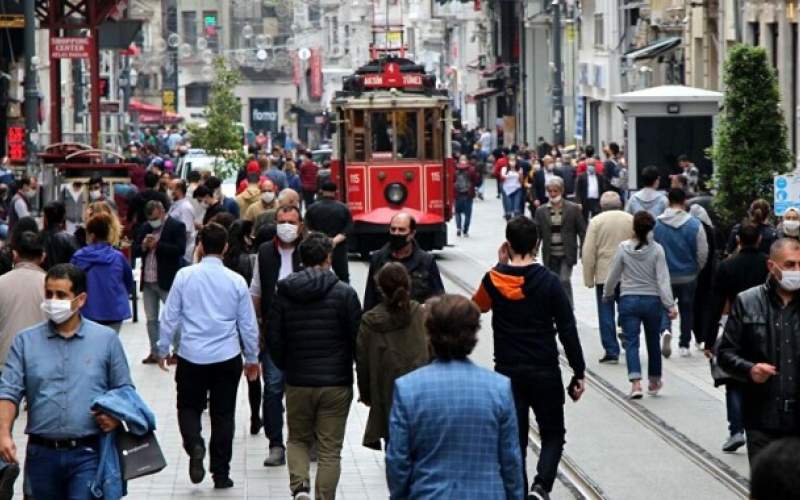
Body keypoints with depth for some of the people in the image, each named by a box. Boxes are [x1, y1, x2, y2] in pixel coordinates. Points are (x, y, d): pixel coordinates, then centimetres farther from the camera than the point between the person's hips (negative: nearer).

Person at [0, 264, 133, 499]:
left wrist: (117, 416, -12)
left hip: (88, 454, -2)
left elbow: (124, 390, 9)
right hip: (42, 453, 2)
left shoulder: (106, 339, 4)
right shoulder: (25, 341, 5)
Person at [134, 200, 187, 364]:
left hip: (167, 281, -6)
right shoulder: (144, 229, 12)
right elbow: (135, 251, 11)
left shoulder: (177, 226, -6)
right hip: (148, 281, 6)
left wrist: (157, 245, -18)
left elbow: (180, 250, -17)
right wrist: (143, 246, -10)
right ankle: (154, 352, 17)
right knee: (151, 319, 10)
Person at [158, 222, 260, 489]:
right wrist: (252, 358, 17)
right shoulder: (236, 281, -3)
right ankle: (221, 473, 12)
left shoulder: (185, 276, -6)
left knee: (189, 407, 14)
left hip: (191, 357, -1)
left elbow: (170, 317, -2)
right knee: (223, 414, 10)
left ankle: (194, 445, -14)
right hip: (227, 357, 1)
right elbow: (248, 324, 4)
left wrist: (163, 349, 12)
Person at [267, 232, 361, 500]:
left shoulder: (283, 292, -1)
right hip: (336, 383, -2)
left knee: (298, 439, 18)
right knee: (330, 450, 6)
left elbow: (273, 338, 2)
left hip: (297, 382, 2)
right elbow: (358, 338, -6)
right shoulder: (344, 293, -9)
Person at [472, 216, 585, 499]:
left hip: (507, 372, 2)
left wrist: (501, 266, 14)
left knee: (514, 438, 9)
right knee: (553, 435, 10)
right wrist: (578, 373, -1)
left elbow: (478, 306, 20)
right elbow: (568, 330, -8)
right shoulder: (548, 282, -10)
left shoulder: (493, 280, -3)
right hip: (545, 372, -2)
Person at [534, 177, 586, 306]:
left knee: (564, 281, -16)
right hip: (550, 255, 3)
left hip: (567, 254, -3)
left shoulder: (573, 209, -1)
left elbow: (582, 231, 0)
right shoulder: (541, 211, 4)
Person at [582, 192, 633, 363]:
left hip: (604, 275, -2)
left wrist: (588, 278, -1)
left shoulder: (596, 221, -4)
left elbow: (588, 252, -7)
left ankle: (611, 351, 1)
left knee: (606, 315, 3)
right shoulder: (631, 220, 2)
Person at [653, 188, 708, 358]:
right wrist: (696, 269, 12)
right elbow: (703, 253, -7)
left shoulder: (656, 224, -9)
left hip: (664, 276, 0)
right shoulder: (694, 224, -10)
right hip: (688, 277, 0)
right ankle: (684, 345, 19)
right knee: (687, 309, 15)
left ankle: (665, 330, -19)